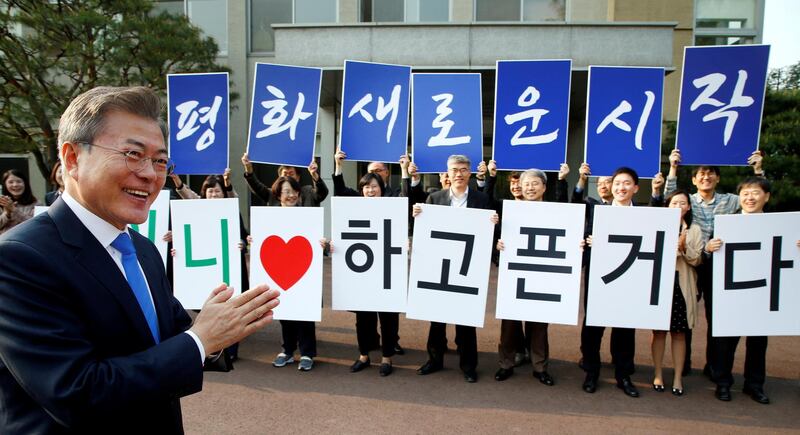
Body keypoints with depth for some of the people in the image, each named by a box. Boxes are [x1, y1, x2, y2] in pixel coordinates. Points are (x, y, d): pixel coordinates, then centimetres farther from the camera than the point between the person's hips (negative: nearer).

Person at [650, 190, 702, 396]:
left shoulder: (695, 230, 7)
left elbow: (697, 260, 1)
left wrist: (684, 247, -16)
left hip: (682, 286, 1)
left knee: (679, 332, 6)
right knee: (659, 330, 5)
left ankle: (678, 378, 15)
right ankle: (658, 374, 18)